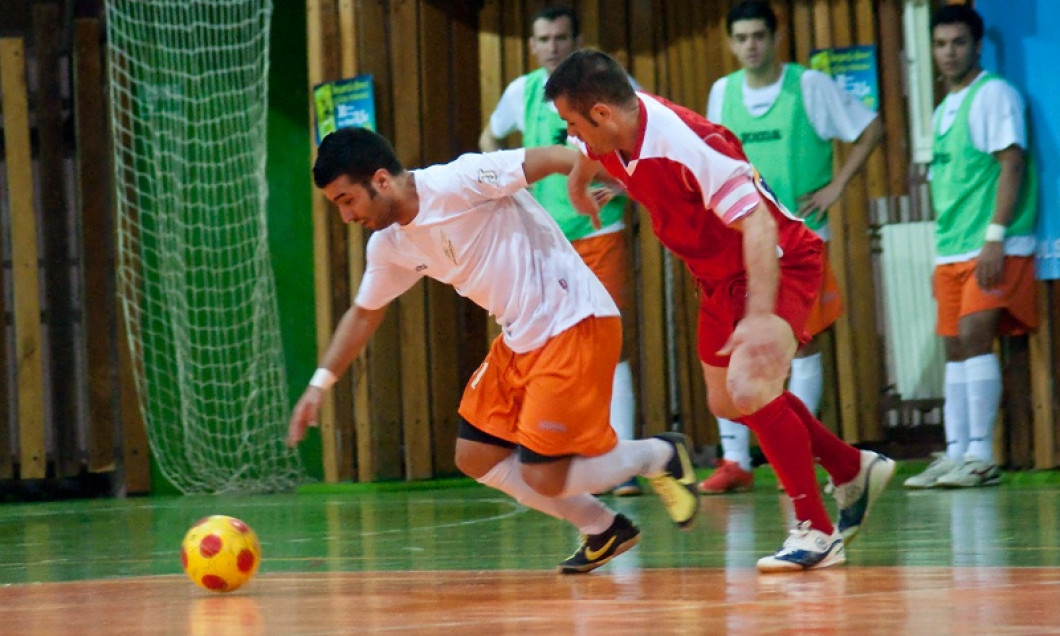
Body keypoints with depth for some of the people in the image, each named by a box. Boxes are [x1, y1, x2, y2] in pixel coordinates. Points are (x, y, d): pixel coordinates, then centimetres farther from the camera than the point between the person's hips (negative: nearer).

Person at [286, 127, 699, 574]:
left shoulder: (456, 183, -19)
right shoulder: (389, 246, 7)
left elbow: (556, 158, -22)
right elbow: (364, 313, 24)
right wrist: (319, 385, 20)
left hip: (574, 324, -9)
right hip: (520, 340, 9)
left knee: (541, 478, -11)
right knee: (475, 458, 7)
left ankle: (658, 456, 13)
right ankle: (603, 530, 20)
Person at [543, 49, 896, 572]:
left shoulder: (687, 144, -34)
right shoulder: (609, 135, -9)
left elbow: (757, 223, -38)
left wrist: (761, 315, -46)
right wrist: (578, 186, 40)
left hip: (777, 262, -10)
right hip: (719, 276, 10)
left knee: (751, 391, -27)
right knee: (728, 402, 18)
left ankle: (816, 533, -15)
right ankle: (854, 471, 38)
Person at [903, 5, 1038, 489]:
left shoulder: (993, 94, -6)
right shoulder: (945, 110, 19)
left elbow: (1011, 164, -14)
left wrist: (995, 236, -20)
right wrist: (943, 253, 17)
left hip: (992, 248, -8)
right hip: (952, 250, 8)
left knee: (973, 337, -16)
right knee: (954, 348, 6)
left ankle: (981, 456, -16)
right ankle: (954, 455, 7)